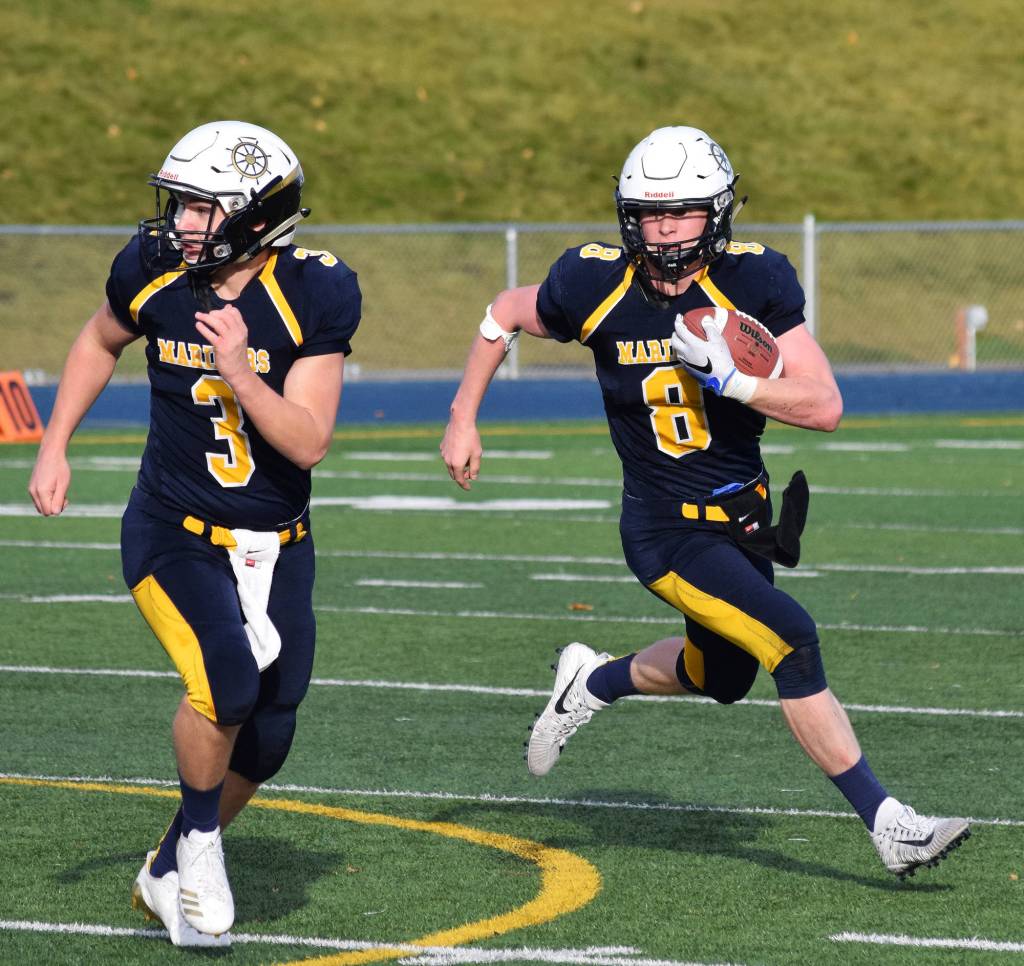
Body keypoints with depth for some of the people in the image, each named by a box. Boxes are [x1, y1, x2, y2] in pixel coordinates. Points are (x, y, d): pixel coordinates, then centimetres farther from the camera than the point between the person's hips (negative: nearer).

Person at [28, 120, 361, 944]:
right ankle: (200, 843, 1)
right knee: (227, 681, -25)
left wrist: (241, 373, -34)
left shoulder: (312, 297, -16)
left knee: (265, 739, 5)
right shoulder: (154, 271, -10)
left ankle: (169, 874, 29)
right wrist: (53, 447, 8)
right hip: (175, 535, -1)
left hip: (276, 548, 1)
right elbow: (101, 342, 14)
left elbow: (308, 444, -20)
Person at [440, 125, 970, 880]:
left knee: (721, 678, 23)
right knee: (792, 641, -20)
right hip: (667, 530, -4)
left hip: (743, 515, 4)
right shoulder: (596, 286, -14)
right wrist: (463, 420, 9)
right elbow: (506, 316, 8)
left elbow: (824, 407, -15)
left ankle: (594, 684, 51)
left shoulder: (754, 282, -13)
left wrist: (731, 378, -28)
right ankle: (886, 824, -15)